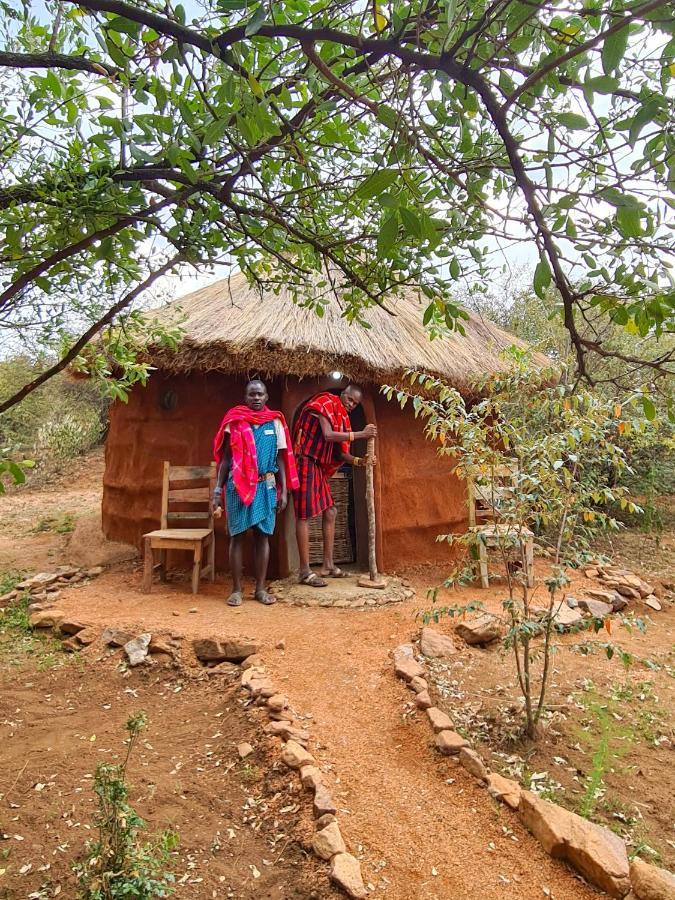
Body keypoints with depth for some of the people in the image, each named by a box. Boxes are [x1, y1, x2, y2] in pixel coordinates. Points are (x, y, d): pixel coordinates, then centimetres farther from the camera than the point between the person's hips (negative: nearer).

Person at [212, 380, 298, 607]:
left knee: (262, 535, 4)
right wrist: (218, 489, -5)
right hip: (238, 485, -1)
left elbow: (281, 459, 7)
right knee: (237, 535, 1)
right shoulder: (234, 421, 2)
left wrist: (284, 491, 2)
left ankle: (260, 588, 13)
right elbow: (225, 458, 3)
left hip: (266, 486, 1)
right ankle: (236, 589, 10)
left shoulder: (275, 422, 6)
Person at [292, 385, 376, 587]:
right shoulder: (325, 404, -8)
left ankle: (328, 565, 18)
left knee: (330, 512, 10)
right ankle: (305, 571, -4)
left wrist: (359, 461, -4)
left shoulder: (341, 417, 17)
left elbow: (339, 452, 12)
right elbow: (328, 435, -23)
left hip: (318, 467, 10)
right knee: (305, 515, -8)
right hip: (305, 462, -9)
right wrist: (360, 434, -21)